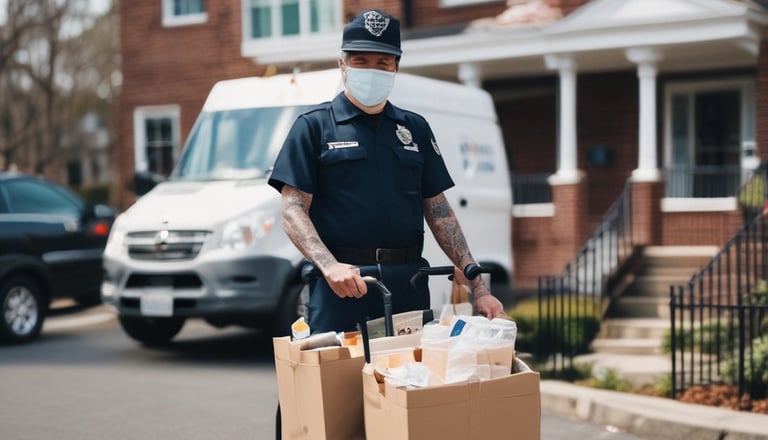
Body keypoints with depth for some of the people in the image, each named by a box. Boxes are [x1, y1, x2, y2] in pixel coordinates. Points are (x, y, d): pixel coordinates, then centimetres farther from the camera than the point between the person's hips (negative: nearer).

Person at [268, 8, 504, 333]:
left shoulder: (415, 128, 15)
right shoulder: (314, 126, 4)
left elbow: (439, 212, 14)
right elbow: (293, 211, -4)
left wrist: (479, 287, 4)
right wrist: (330, 266, -22)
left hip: (408, 283, 3)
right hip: (341, 283, -3)